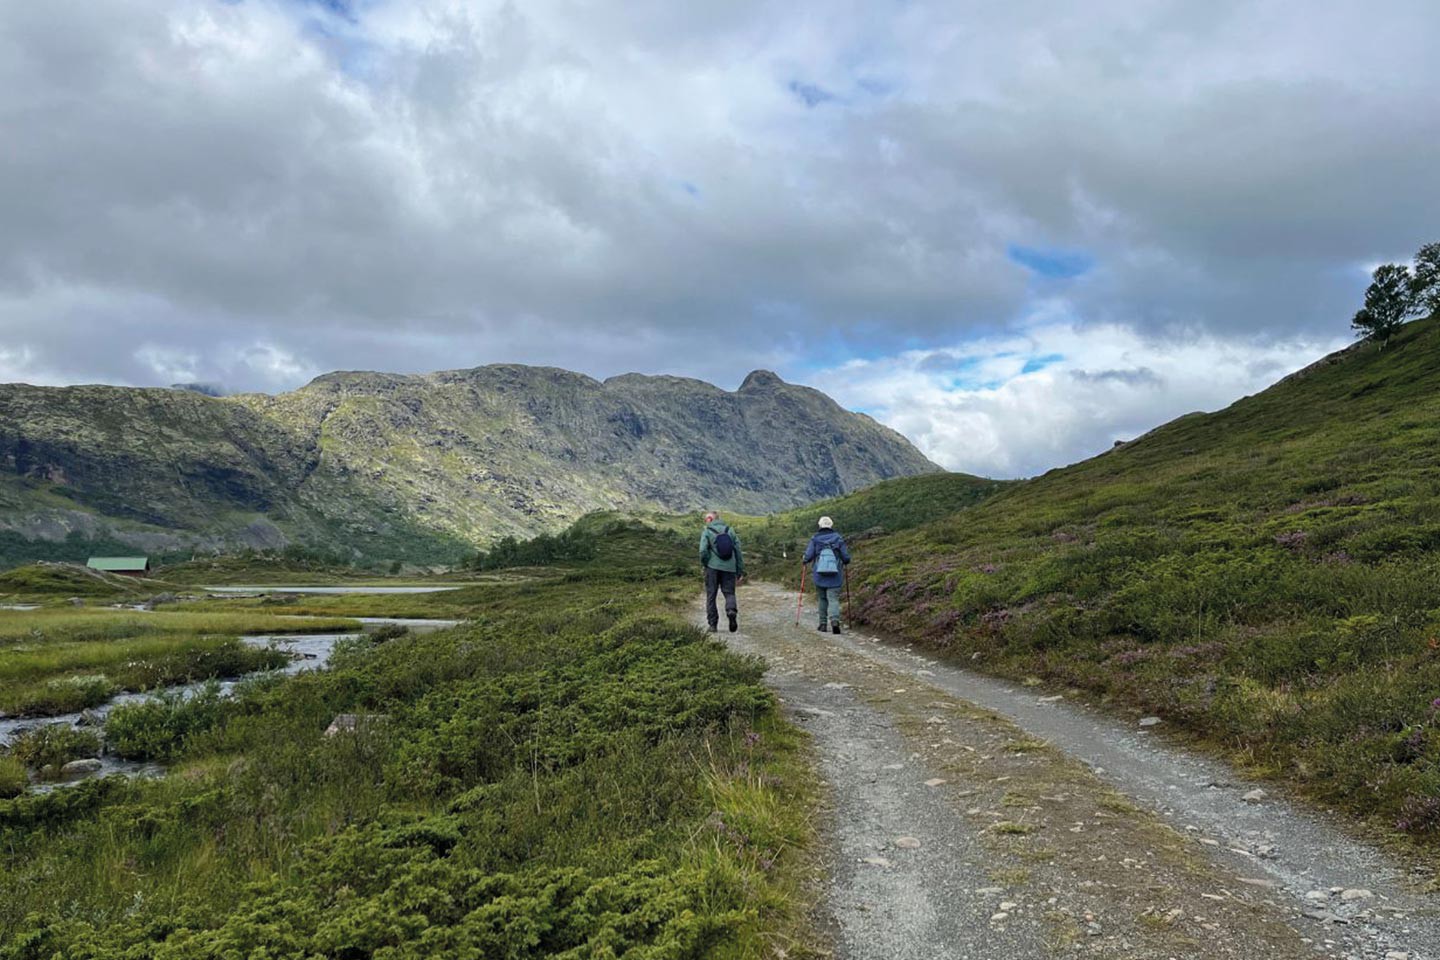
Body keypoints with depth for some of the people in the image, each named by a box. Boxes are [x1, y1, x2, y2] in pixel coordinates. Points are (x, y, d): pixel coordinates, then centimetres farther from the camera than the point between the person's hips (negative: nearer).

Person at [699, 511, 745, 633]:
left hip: (713, 567, -2)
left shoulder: (706, 532, 0)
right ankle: (732, 611, -21)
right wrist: (741, 571, 9)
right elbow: (738, 552, 6)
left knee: (711, 595, 8)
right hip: (729, 568, 2)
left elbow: (703, 551, -13)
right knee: (729, 593, 9)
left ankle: (713, 624, 6)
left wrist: (704, 564, 4)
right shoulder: (730, 531, 9)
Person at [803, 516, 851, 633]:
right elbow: (846, 558, -1)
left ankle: (823, 624, 18)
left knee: (822, 599, 16)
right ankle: (834, 620, -25)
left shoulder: (815, 539, -2)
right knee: (833, 599, -1)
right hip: (835, 576, -1)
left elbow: (808, 556, -8)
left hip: (819, 575, 1)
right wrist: (845, 563, 22)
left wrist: (804, 561, 15)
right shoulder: (838, 538, 0)